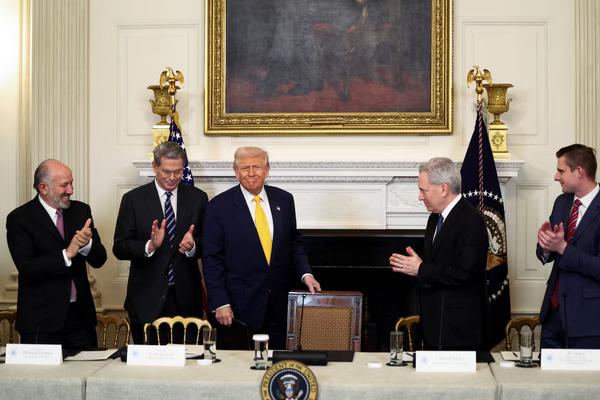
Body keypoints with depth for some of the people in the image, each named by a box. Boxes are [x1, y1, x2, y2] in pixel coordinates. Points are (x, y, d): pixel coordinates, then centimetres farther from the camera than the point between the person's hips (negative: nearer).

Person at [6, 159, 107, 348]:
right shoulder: (19, 219, -6)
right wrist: (67, 254, -23)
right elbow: (27, 268, -16)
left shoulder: (81, 210, 7)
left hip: (80, 314, 4)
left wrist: (87, 244, -18)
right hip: (41, 320, -4)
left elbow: (99, 260, 3)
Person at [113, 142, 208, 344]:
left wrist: (193, 246, -15)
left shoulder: (198, 198, 6)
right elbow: (119, 248, -3)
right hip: (148, 298, -1)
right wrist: (149, 246, -20)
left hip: (186, 298, 1)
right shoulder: (133, 199, 1)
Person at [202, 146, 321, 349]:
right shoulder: (220, 206, -5)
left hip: (279, 304, 3)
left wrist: (305, 273, 0)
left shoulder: (284, 200, 5)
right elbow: (211, 259, -5)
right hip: (239, 306, -3)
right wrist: (220, 303, -11)